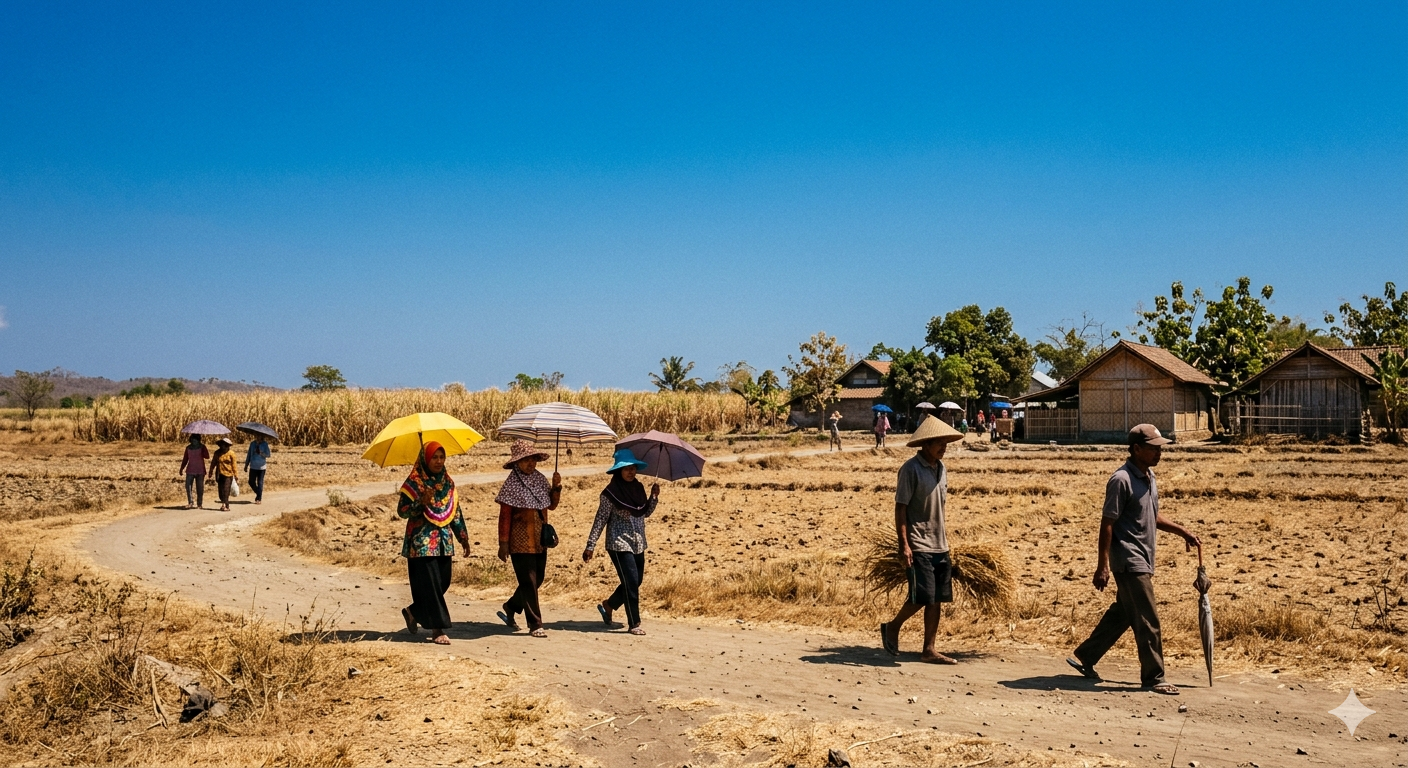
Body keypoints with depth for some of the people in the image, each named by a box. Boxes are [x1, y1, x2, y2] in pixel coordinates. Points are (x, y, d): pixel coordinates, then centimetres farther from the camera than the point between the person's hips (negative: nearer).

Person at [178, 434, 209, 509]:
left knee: (200, 488, 3)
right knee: (188, 486, -10)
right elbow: (185, 459, 15)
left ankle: (200, 504, 12)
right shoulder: (188, 447, 7)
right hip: (190, 471, 2)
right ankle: (190, 503, -8)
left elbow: (207, 456, -13)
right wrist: (181, 469, 12)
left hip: (200, 471, -2)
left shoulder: (202, 446, -1)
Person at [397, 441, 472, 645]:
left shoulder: (448, 482, 10)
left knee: (443, 583, 8)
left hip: (444, 542, 6)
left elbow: (455, 512, 15)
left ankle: (414, 612, 31)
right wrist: (421, 502, -25)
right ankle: (437, 630, -3)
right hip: (422, 542, -6)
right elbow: (402, 510, -8)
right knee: (430, 585, -7)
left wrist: (463, 538, 14)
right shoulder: (414, 482, -6)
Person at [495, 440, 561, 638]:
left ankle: (510, 608, 35)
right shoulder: (512, 484, -10)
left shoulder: (539, 479, 7)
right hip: (521, 542, -7)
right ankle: (535, 625, 4)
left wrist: (556, 488, -3)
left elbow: (551, 505, 15)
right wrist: (503, 543, -13)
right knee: (529, 582, -3)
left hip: (540, 541, 7)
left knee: (537, 579, 14)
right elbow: (505, 515, -11)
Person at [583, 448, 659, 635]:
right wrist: (590, 546, -12)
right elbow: (600, 520, -11)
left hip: (638, 544, 7)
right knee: (631, 582, -9)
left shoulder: (638, 488, 6)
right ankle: (634, 624, 0)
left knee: (635, 581, 13)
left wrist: (654, 496, -2)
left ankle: (607, 605, 35)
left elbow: (645, 512, 15)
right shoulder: (610, 493, -13)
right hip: (620, 544, -7)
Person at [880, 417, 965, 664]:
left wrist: (945, 536, 17)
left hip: (940, 545, 7)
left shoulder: (941, 468, 11)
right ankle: (893, 627, 15)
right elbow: (900, 508, -12)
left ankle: (929, 650, 12)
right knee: (922, 597, -9)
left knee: (937, 600, 6)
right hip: (918, 546, -7)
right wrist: (904, 544, -17)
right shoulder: (911, 469, -11)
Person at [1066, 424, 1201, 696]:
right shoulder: (1122, 480, -17)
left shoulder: (1149, 477, 11)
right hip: (1129, 560, -9)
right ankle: (1153, 677, 7)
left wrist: (1181, 531, 14)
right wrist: (1103, 566, -20)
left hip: (1142, 559, 10)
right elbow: (1107, 524, -18)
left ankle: (1084, 657, 28)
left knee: (1121, 614, 17)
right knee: (1148, 622, -4)